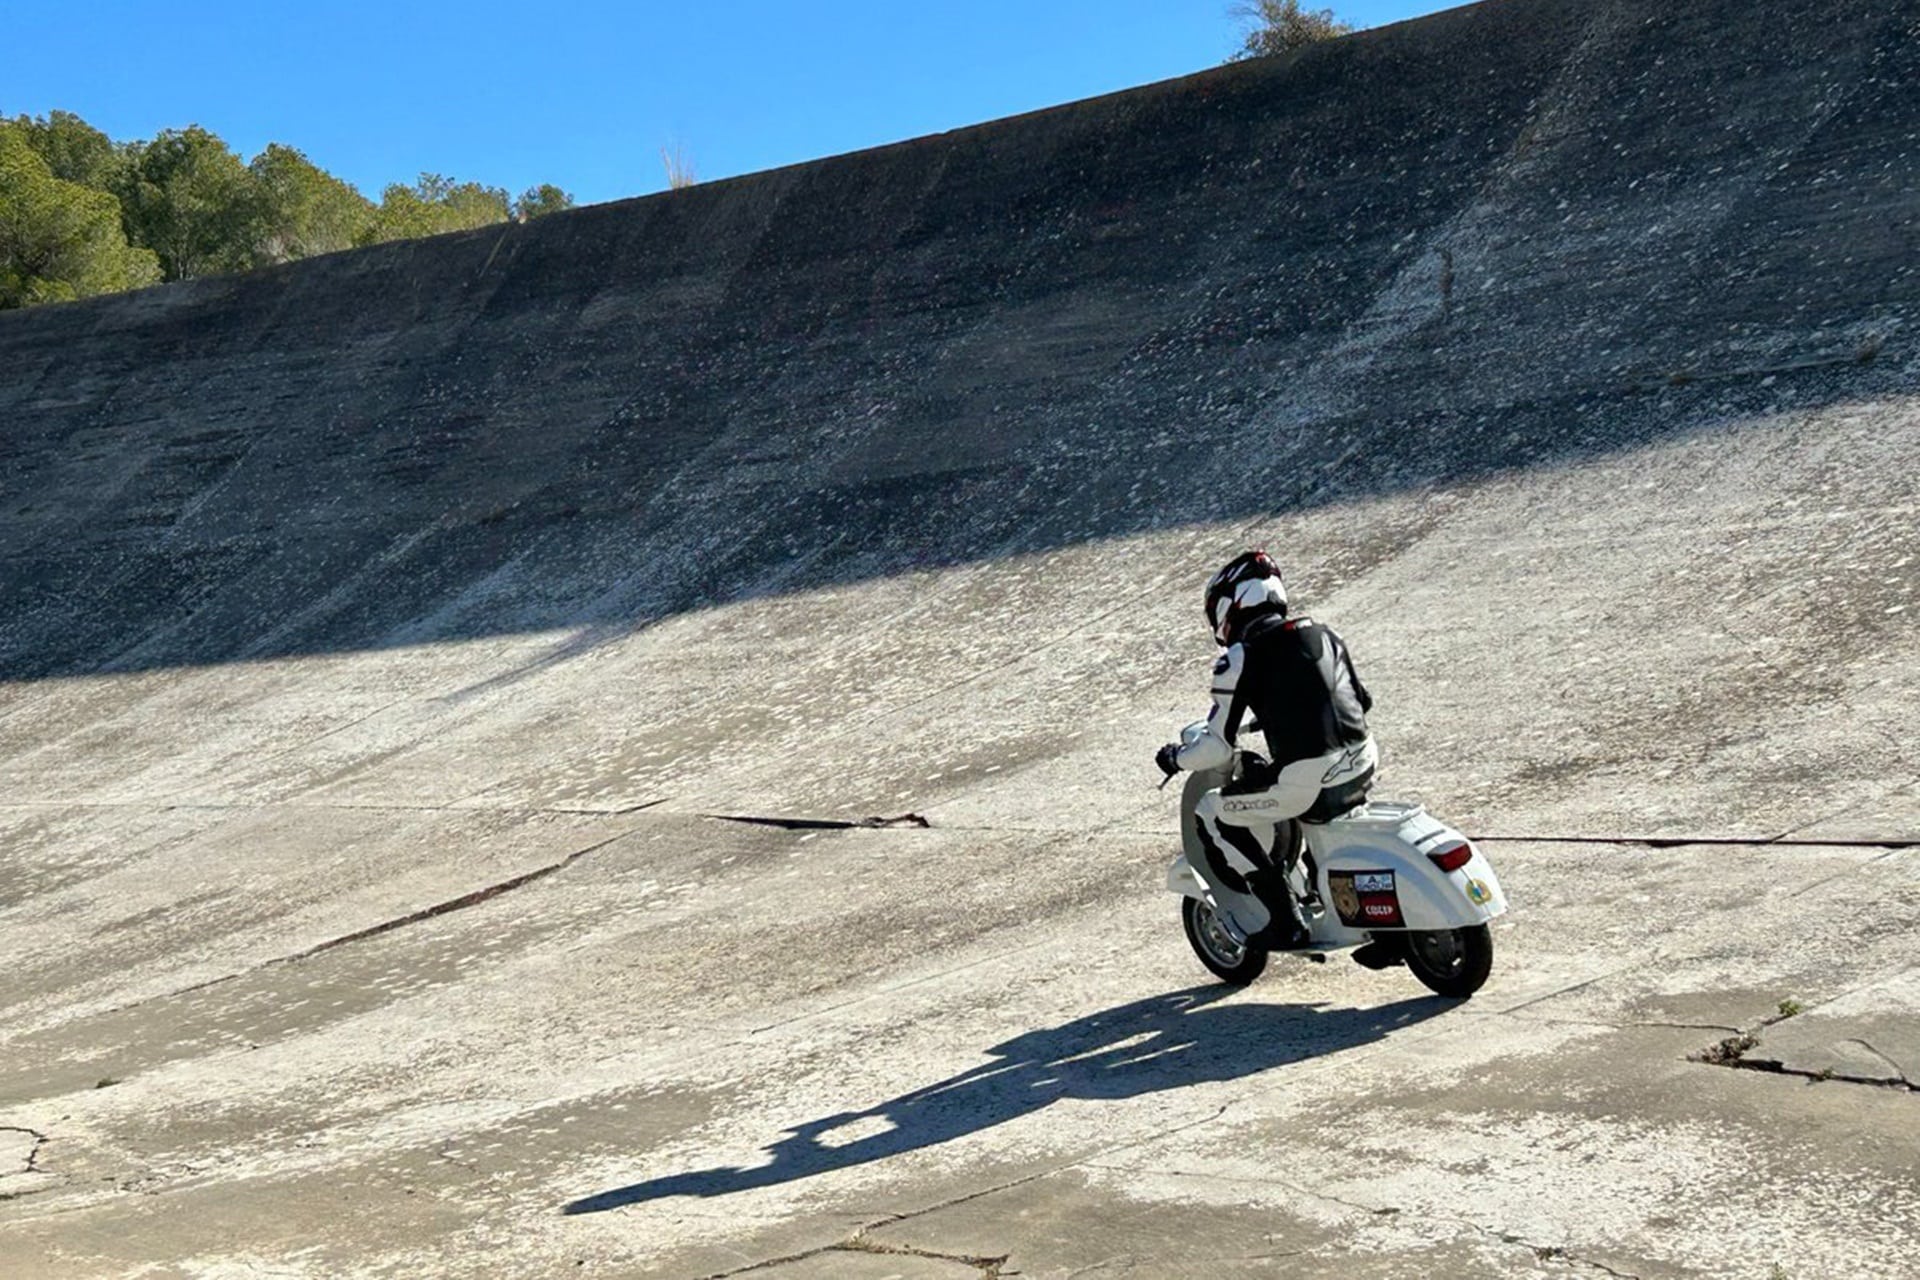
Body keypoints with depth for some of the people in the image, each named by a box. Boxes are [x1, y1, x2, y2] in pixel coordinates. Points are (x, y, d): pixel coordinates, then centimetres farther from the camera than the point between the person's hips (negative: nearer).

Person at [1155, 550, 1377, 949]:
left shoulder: (1239, 659, -4)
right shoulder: (1321, 634, 14)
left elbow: (1218, 749, -5)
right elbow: (1362, 700, 24)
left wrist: (1176, 758, 16)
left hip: (1307, 785, -7)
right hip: (1364, 768, 7)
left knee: (1212, 815, 12)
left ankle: (1279, 925, 12)